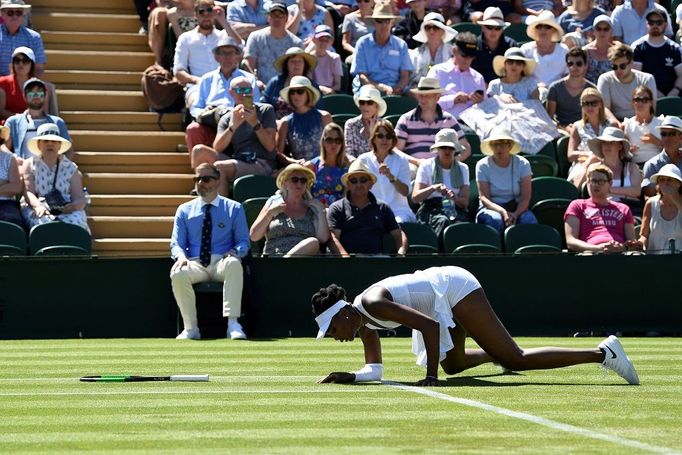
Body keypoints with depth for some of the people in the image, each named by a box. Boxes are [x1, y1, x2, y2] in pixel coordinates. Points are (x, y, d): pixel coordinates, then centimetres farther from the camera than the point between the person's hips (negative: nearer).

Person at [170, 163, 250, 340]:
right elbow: (176, 243, 12)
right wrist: (181, 256, -13)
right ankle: (191, 328, -23)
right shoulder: (184, 210, 17)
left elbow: (244, 242, 9)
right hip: (195, 264, 1)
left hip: (222, 262, -1)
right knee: (178, 274, -35)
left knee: (233, 264, -39)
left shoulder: (234, 208, 13)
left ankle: (233, 324, -42)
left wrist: (234, 252, -16)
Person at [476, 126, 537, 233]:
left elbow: (526, 197, -4)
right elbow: (484, 197, -8)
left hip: (517, 208, 1)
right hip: (491, 208, -1)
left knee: (529, 220, -32)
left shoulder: (522, 164, 2)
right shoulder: (482, 165, 0)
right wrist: (503, 212, -26)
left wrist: (515, 214, -25)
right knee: (496, 220, -35)